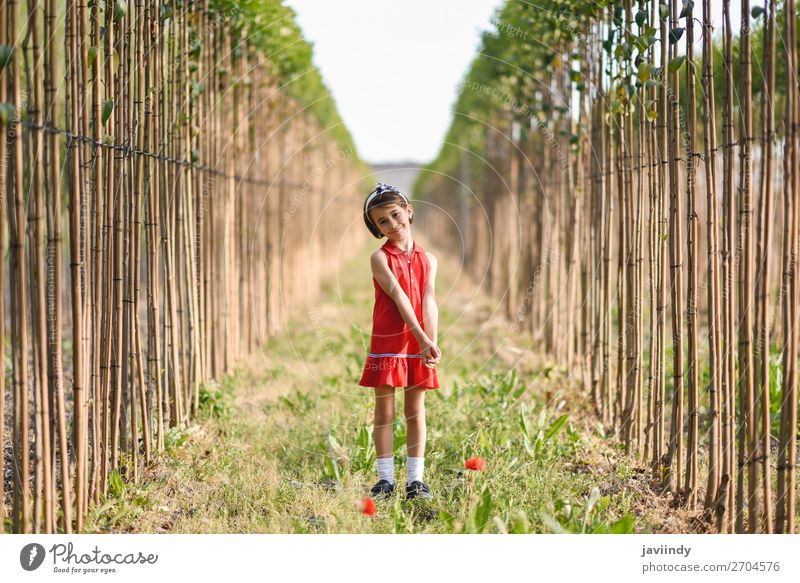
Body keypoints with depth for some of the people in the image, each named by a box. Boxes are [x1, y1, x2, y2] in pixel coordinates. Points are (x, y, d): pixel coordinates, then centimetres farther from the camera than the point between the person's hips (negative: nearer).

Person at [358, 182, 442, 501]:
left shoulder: (428, 259, 7)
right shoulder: (380, 258, -4)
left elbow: (428, 301, -5)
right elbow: (399, 297, -14)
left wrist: (432, 343, -19)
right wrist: (423, 338, -22)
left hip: (419, 344, 3)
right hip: (387, 342, -3)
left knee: (415, 410, 7)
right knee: (384, 411, 1)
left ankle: (415, 479, 10)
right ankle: (386, 479, 6)